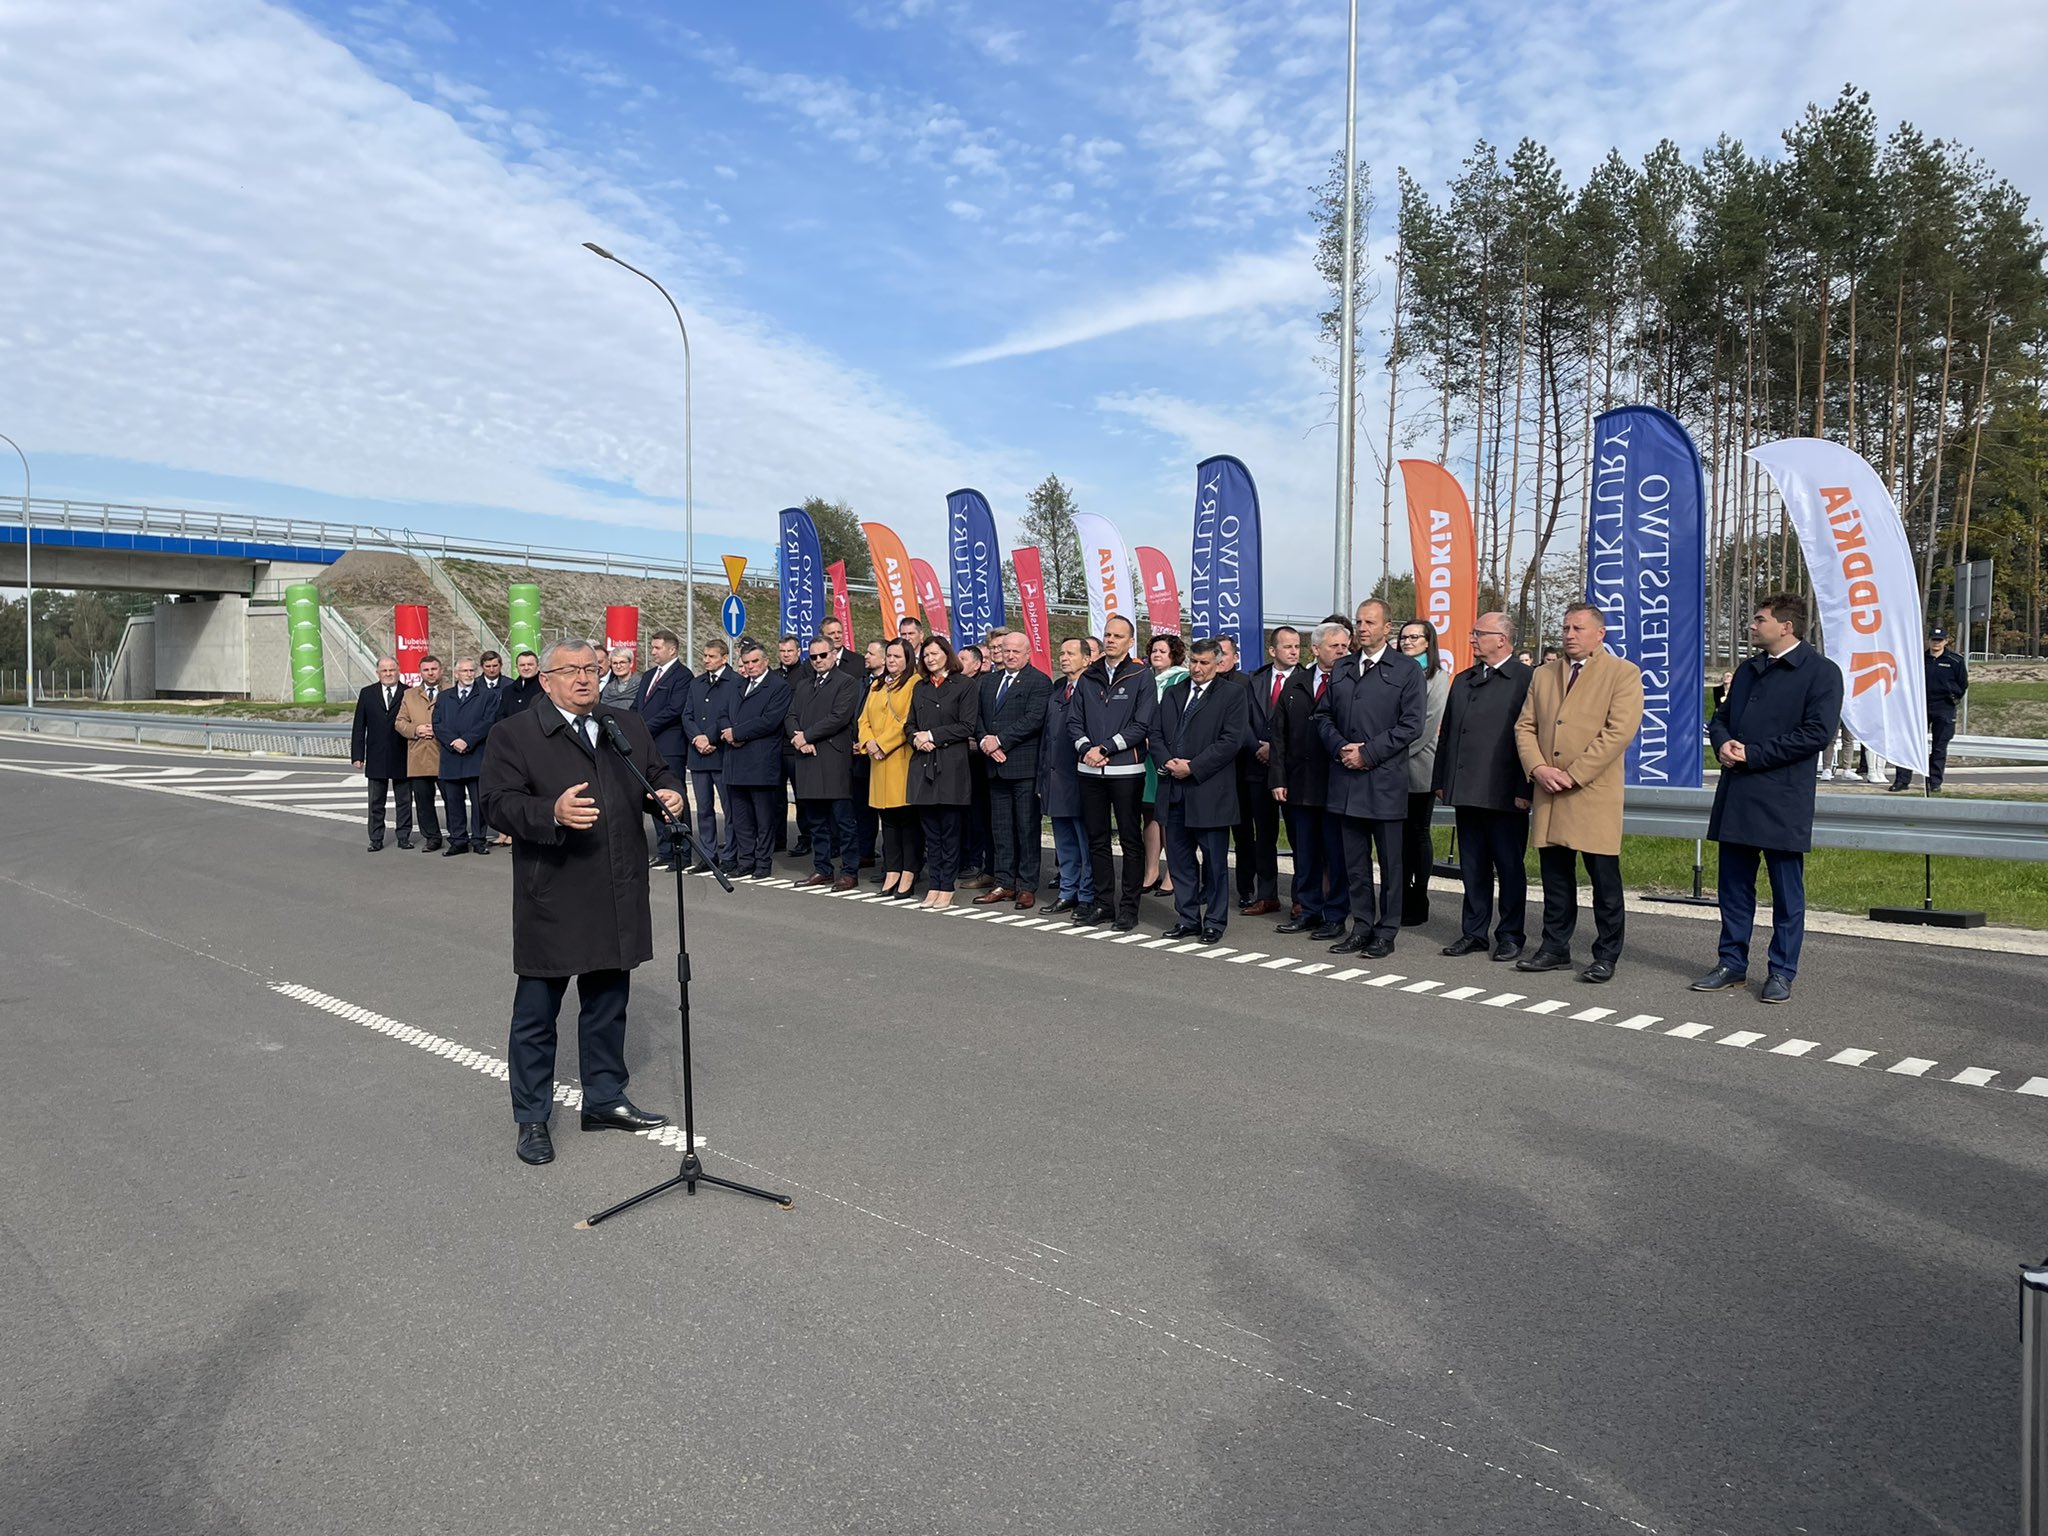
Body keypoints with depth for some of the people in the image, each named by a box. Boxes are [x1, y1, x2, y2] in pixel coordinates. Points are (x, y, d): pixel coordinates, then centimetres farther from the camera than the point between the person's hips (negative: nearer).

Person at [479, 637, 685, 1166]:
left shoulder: (628, 726, 11)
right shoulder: (514, 735, -5)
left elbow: (658, 772, 20)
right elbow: (500, 804, -13)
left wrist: (670, 792, -3)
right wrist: (552, 813, -30)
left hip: (616, 899, 5)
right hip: (550, 901, -5)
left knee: (608, 1004, 17)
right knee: (536, 1013, 5)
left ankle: (604, 1100, 33)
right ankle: (532, 1118, 19)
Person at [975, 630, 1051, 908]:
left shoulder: (1039, 682, -5)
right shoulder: (989, 680, 16)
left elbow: (1033, 720, -16)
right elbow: (979, 716, 14)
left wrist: (999, 740, -16)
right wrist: (985, 741, -5)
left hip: (1024, 767, -7)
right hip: (996, 765, 7)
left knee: (1027, 828, 0)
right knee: (1000, 827, 10)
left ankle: (1027, 887, 6)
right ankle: (1004, 883, 17)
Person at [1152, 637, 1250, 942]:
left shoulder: (1233, 694, -1)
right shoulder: (1173, 694, 16)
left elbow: (1232, 740, -11)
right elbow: (1155, 735, 13)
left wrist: (1193, 767, -14)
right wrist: (1167, 762, -7)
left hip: (1210, 790, -5)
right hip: (1174, 790, 5)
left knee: (1214, 860, 2)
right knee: (1179, 858, 9)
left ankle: (1214, 921, 12)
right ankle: (1187, 919, 18)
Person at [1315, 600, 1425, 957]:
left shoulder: (1407, 672, -1)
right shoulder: (1341, 671, 15)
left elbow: (1411, 725, -8)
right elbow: (1323, 716, 15)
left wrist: (1367, 753, -13)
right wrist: (1340, 748, -4)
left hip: (1385, 780, -5)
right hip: (1347, 780, 5)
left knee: (1390, 863, 3)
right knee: (1355, 863, 10)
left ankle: (1386, 932, 11)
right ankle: (1361, 927, 18)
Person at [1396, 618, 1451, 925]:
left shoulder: (1438, 677, 0)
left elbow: (1430, 724, -7)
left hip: (1419, 767, -4)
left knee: (1418, 834, 2)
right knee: (1400, 834, 6)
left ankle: (1418, 903, 8)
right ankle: (1402, 900, 13)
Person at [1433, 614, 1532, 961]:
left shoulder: (1526, 679, -7)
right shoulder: (1463, 681, 15)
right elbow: (1446, 732, 17)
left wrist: (1524, 789, -16)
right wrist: (1441, 780, 12)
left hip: (1505, 795, -6)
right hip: (1466, 790, 6)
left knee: (1510, 867, 5)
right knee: (1472, 867, 12)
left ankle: (1511, 935, 15)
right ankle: (1474, 932, 21)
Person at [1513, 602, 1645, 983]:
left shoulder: (1623, 673, -1)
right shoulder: (1544, 674, 16)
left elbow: (1620, 731, -12)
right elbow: (1524, 726, 13)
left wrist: (1572, 774, -15)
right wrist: (1537, 768, -5)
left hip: (1594, 794, -5)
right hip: (1548, 795, 5)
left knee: (1604, 879, 1)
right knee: (1555, 876, 10)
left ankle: (1606, 956, 10)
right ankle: (1555, 948, 19)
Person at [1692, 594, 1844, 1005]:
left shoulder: (1821, 672, -5)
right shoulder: (1748, 671, 18)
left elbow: (1818, 732, -15)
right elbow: (1721, 718, 23)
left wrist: (1752, 754, -16)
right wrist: (1723, 743, -2)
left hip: (1782, 800, -7)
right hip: (1736, 797, 7)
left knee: (1787, 892, 3)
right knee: (1734, 886, 11)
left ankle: (1781, 972, 12)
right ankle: (1732, 963, 21)